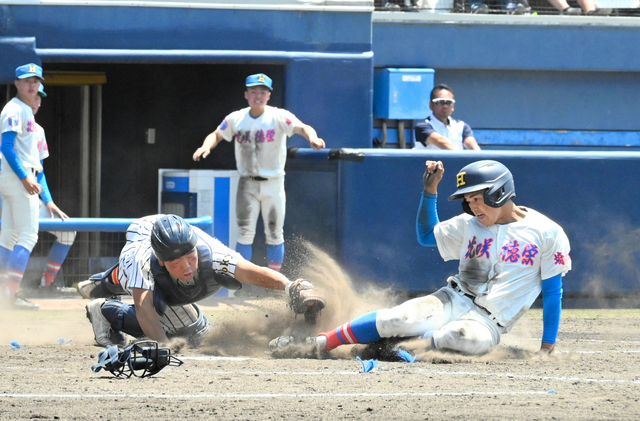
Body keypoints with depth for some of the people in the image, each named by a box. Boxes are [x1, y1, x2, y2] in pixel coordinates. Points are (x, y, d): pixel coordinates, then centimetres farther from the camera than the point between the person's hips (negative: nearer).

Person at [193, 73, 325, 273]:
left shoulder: (279, 117, -11)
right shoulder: (236, 119, 0)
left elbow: (301, 127, -26)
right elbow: (216, 135, 13)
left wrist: (312, 137, -49)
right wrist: (206, 146, -10)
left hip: (273, 184, -1)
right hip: (247, 184, 1)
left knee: (274, 234, 6)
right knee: (245, 232, -6)